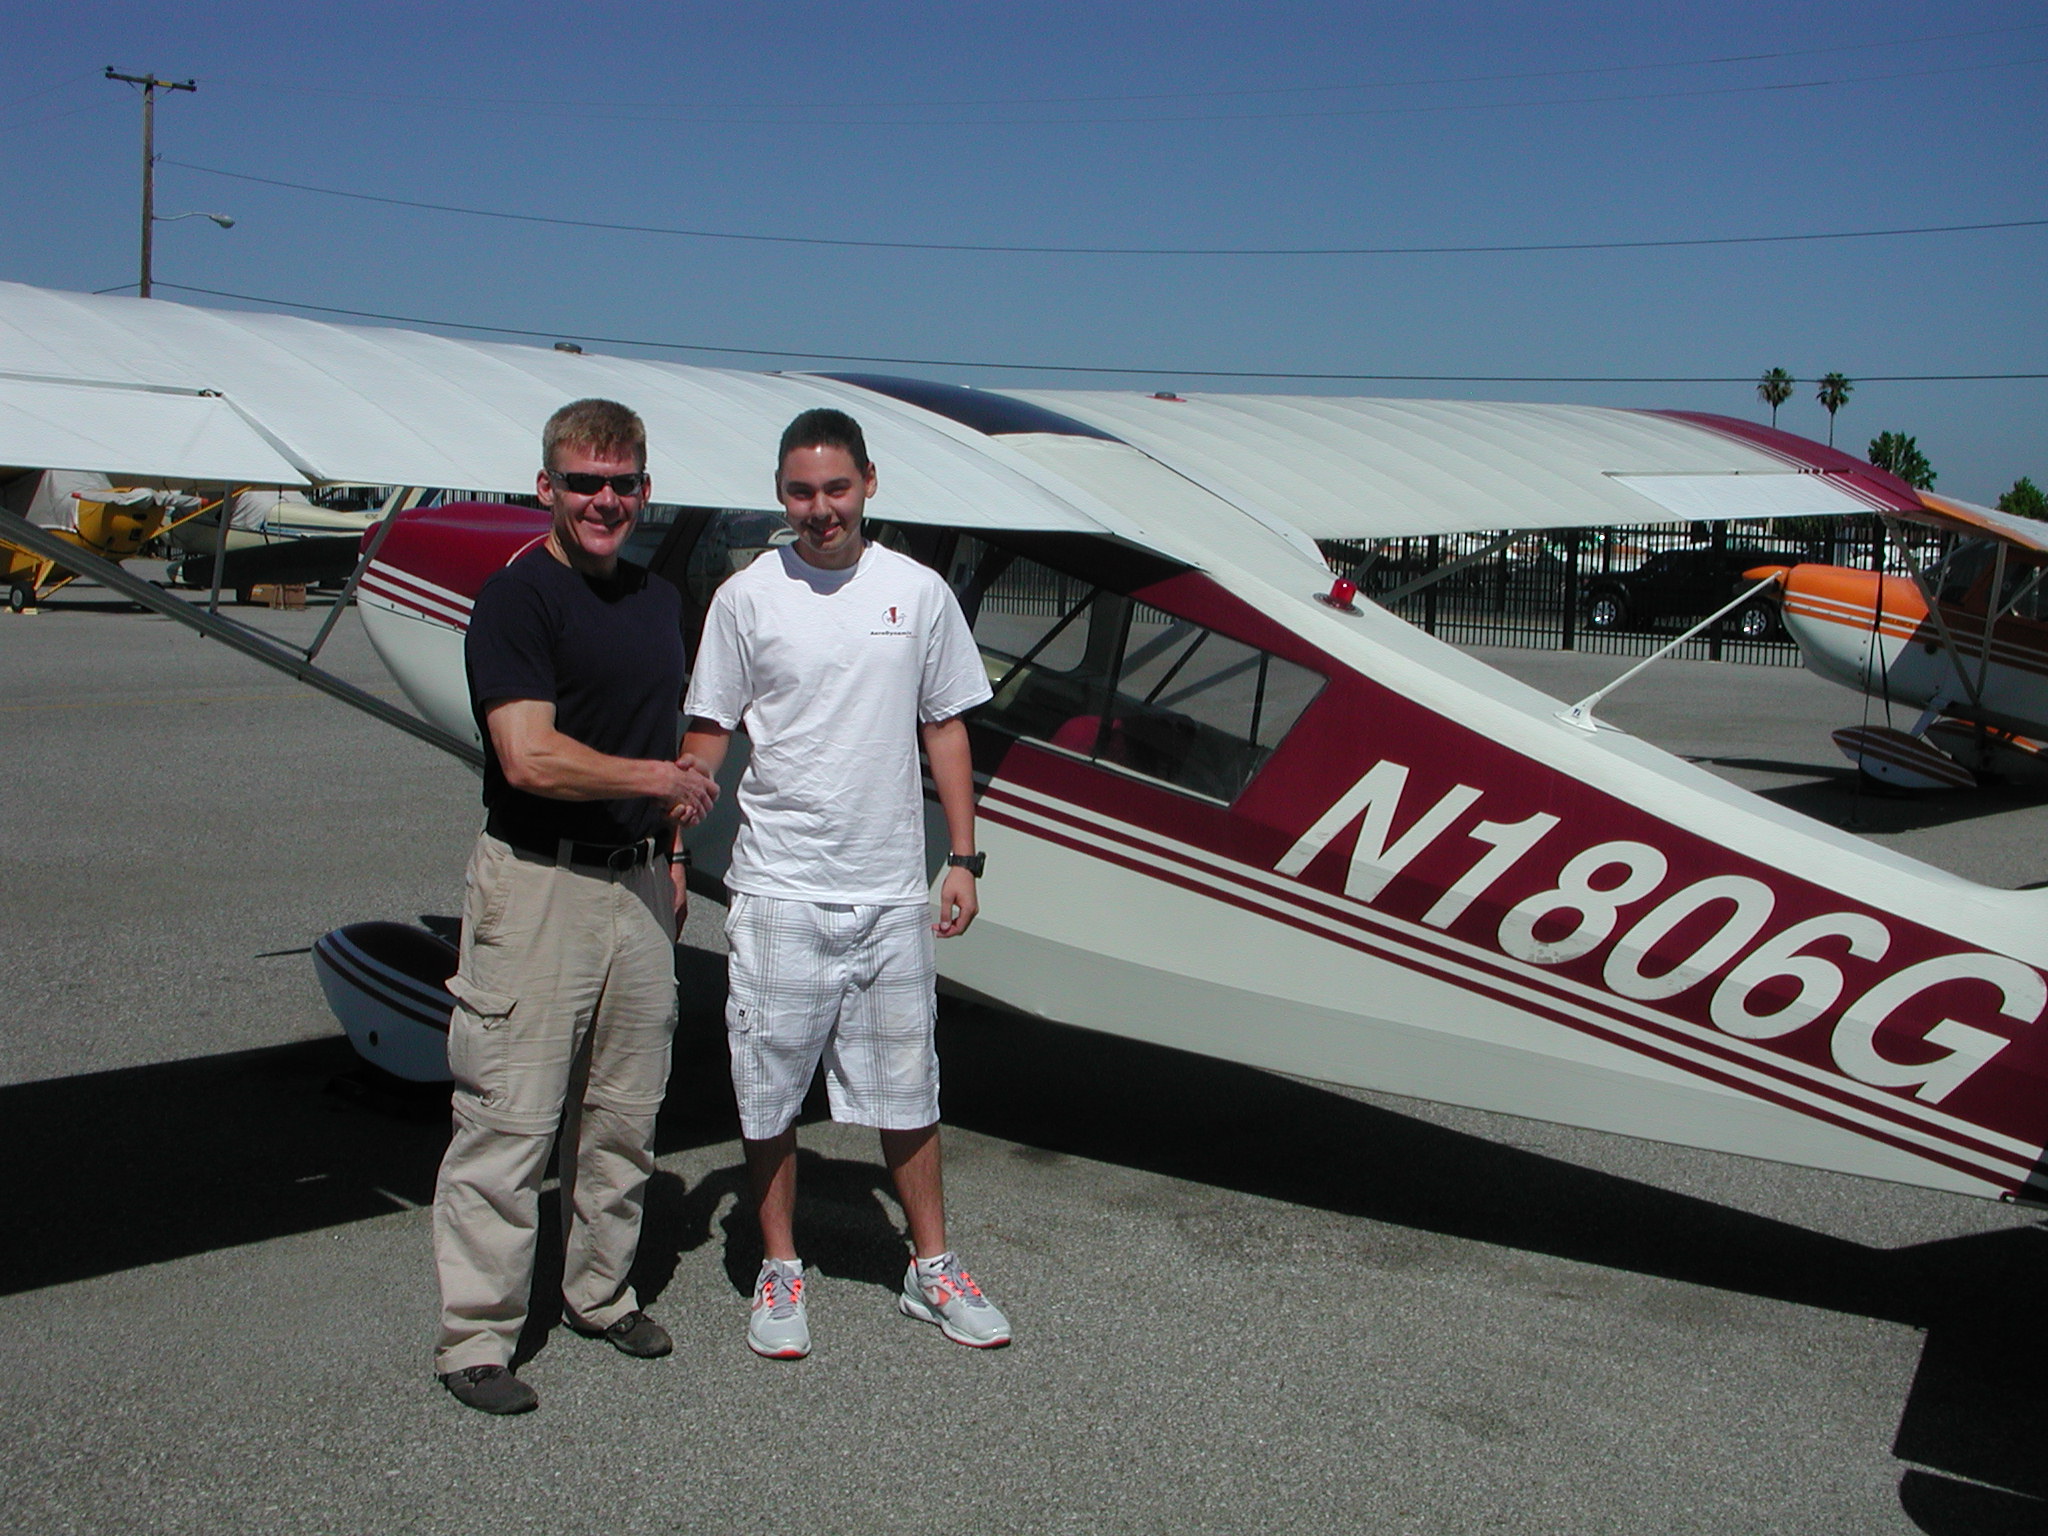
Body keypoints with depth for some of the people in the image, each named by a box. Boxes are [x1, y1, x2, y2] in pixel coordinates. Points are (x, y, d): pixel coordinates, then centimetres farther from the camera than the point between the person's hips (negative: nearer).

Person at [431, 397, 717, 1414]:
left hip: (636, 882, 7)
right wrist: (663, 780, -11)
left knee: (624, 1115, 14)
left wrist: (669, 853, 14)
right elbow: (530, 758, -20)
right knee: (510, 1118, -2)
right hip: (538, 883, -7)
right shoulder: (518, 598, -11)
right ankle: (474, 1338, 9)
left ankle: (601, 1293, 30)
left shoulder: (661, 600, 13)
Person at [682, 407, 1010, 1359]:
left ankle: (931, 1270, 24)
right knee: (769, 1091, 7)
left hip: (892, 889, 2)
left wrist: (963, 860, 5)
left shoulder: (918, 593, 4)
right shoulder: (747, 598, -1)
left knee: (906, 1086, 10)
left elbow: (945, 728, 9)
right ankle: (779, 1271, 24)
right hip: (778, 892, -1)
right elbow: (706, 735, 3)